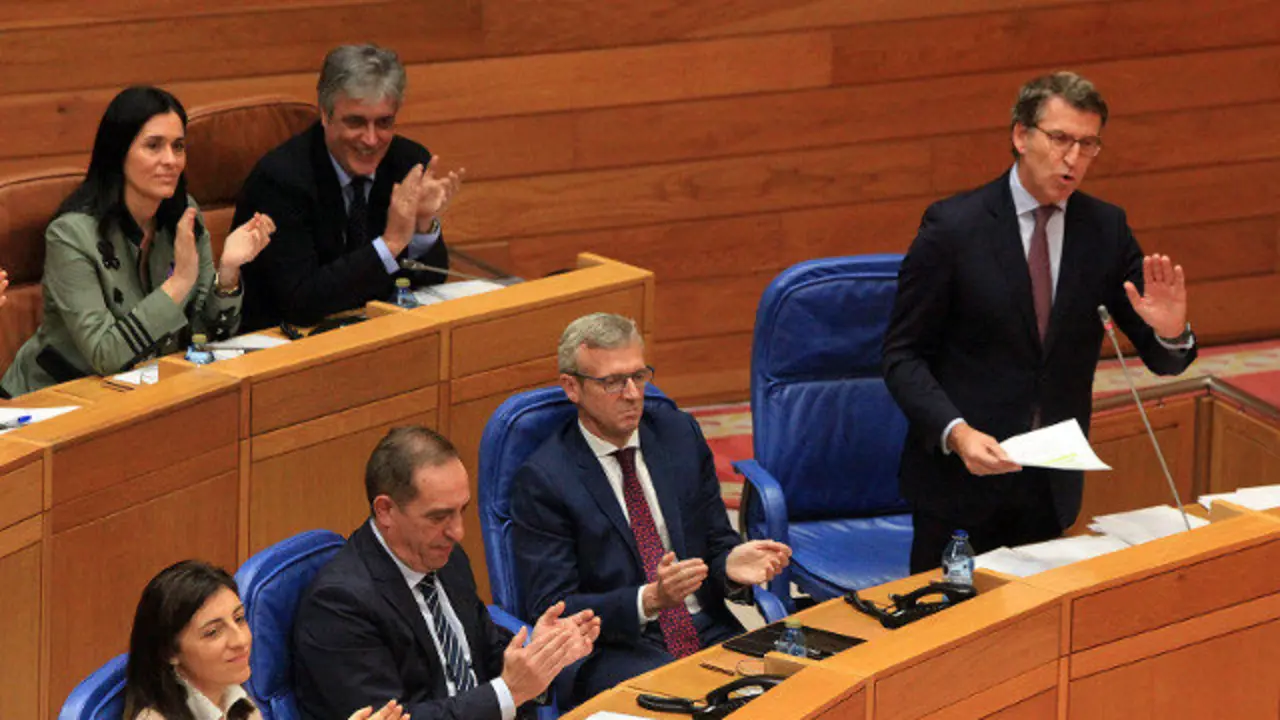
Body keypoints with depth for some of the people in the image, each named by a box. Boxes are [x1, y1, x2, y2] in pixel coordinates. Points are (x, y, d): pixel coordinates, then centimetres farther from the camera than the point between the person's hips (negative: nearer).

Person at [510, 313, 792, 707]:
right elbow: (553, 611, -8)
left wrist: (730, 565, -9)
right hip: (612, 652, -5)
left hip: (708, 633, 6)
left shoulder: (679, 434, 11)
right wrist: (649, 600, -22)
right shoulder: (543, 478, -4)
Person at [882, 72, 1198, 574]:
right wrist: (956, 432, -25)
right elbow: (904, 355, -9)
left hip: (1053, 487, 3)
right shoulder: (953, 226, -10)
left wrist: (1169, 331, -21)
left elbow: (1163, 359, 3)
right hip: (961, 475, -3)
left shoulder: (1105, 229, 1)